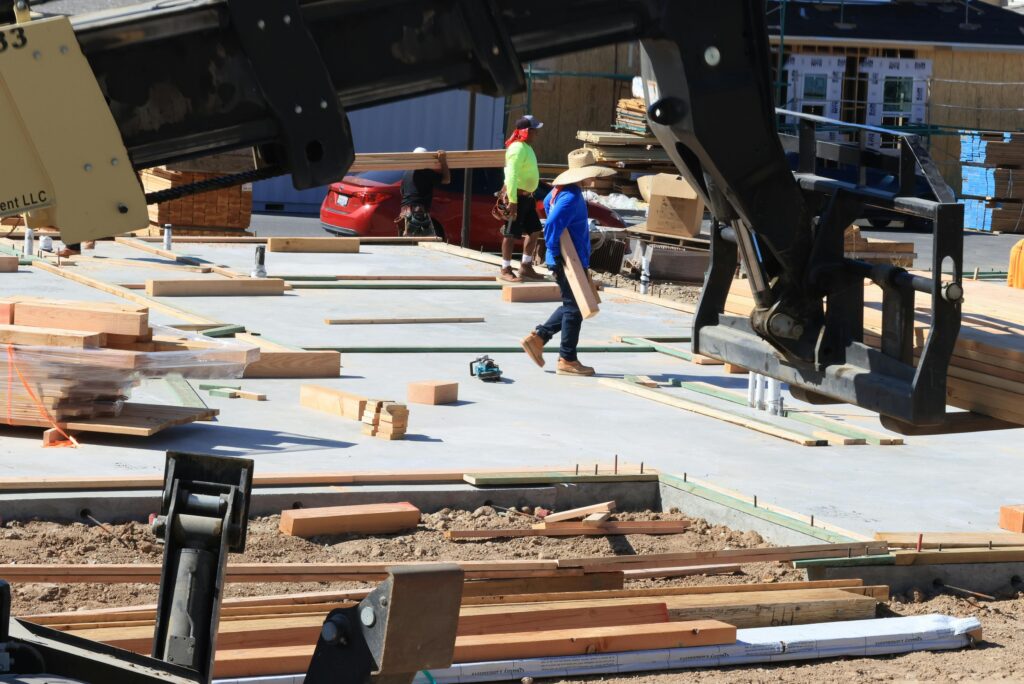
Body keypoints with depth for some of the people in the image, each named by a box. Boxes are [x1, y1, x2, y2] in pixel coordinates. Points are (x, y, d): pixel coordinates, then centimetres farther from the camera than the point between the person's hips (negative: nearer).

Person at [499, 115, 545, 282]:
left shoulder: (526, 148, 13)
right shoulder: (518, 149, -18)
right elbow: (511, 176, -23)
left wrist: (529, 195, 21)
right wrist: (512, 201, -26)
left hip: (527, 196, 10)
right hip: (517, 196, -10)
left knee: (534, 231, 14)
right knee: (511, 234, -2)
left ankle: (526, 267, 23)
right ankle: (505, 270, 6)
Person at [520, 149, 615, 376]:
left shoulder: (561, 191, 8)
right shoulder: (571, 199, -23)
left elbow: (547, 203, 29)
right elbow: (552, 227, -32)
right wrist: (556, 254, -22)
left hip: (572, 262, 10)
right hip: (569, 264, -10)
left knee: (570, 307, 21)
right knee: (573, 310, 0)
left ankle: (537, 338, 22)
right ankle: (567, 360, 8)